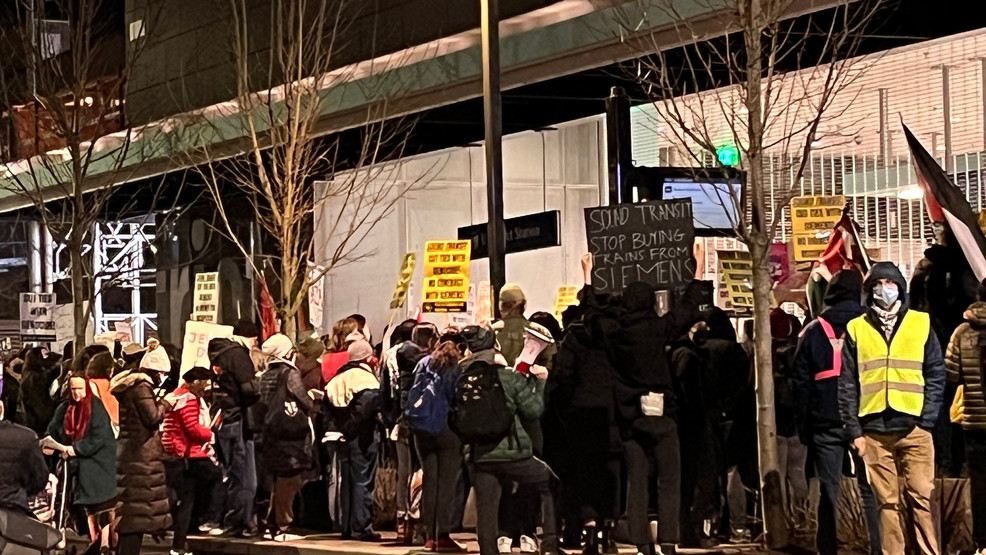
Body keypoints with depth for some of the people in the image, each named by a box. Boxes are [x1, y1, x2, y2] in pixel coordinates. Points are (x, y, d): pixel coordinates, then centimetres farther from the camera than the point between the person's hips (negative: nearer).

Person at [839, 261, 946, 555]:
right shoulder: (856, 329, 10)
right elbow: (847, 385, 8)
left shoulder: (921, 323, 9)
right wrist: (855, 430, 0)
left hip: (914, 428, -1)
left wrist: (927, 421, -4)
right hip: (874, 432, 1)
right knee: (887, 502, 2)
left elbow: (936, 376, 7)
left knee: (922, 497, -6)